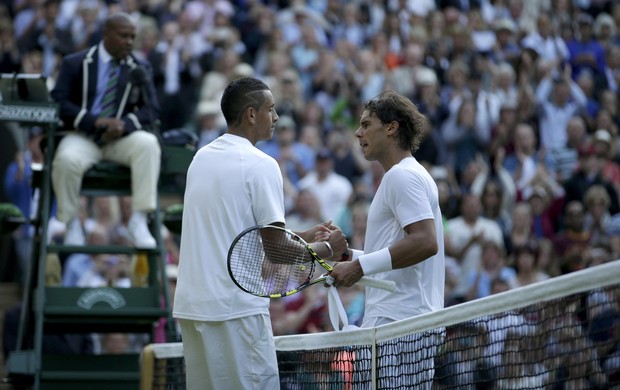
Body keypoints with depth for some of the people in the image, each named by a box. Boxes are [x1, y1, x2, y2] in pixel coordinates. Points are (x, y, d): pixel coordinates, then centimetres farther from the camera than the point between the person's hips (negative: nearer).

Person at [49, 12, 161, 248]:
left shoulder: (139, 69, 12)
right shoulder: (75, 63, 5)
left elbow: (151, 109, 3)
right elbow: (58, 102, -4)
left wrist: (124, 124, -19)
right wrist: (95, 121, -20)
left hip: (120, 138, 2)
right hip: (83, 136, -2)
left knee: (148, 143, -31)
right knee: (67, 160, -35)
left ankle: (139, 220, -28)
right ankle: (65, 222, -14)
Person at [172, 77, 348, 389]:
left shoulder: (201, 158, 13)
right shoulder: (260, 165, -10)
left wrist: (304, 236, 21)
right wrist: (327, 248, 6)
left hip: (192, 304, 8)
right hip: (236, 307, -8)